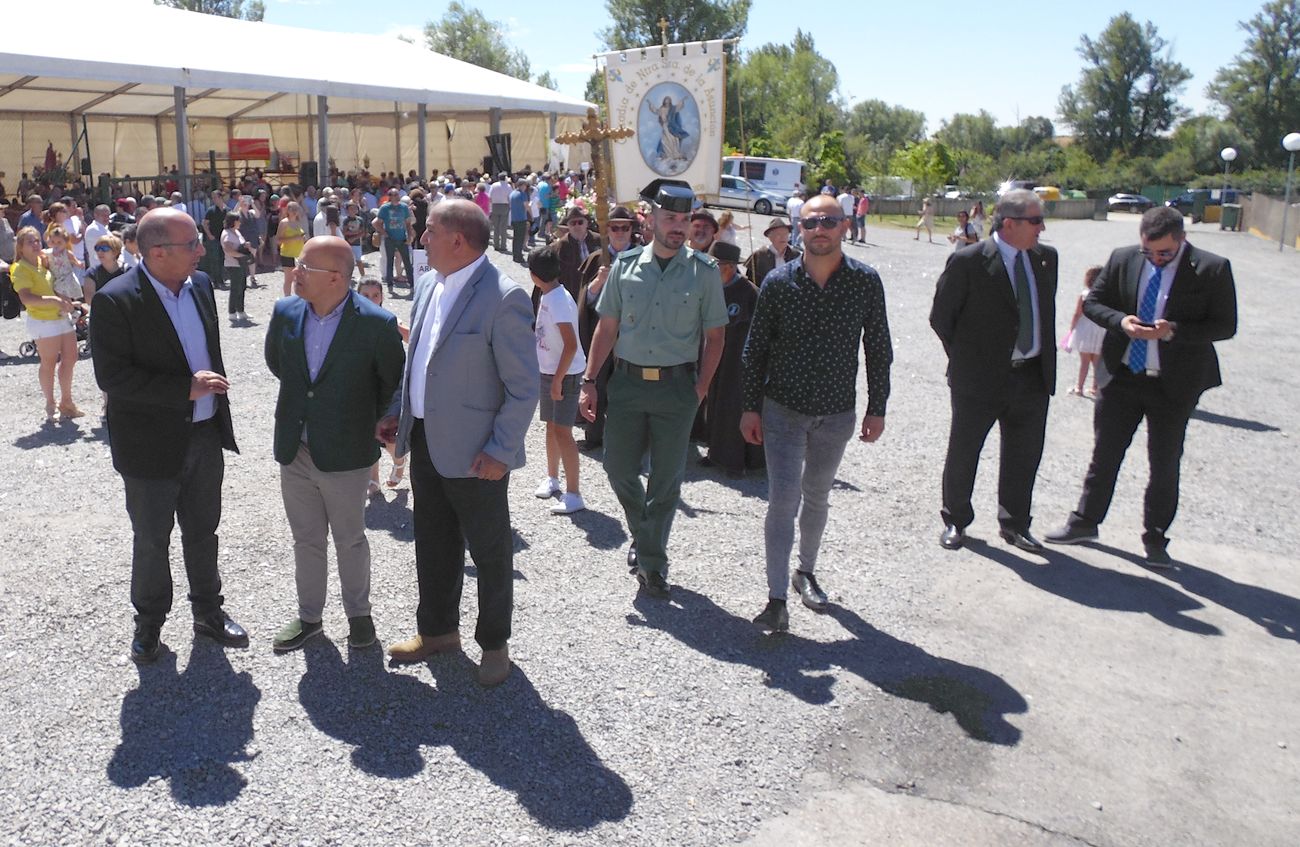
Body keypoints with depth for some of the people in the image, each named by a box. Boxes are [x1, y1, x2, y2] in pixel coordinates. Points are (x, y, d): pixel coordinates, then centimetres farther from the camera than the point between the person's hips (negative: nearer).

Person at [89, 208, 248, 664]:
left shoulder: (200, 284, 1)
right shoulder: (115, 301, -19)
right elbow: (111, 375, -21)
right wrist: (185, 389, -26)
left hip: (205, 435, 5)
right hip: (152, 444, -5)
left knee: (203, 532, 19)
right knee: (151, 541, 13)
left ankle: (208, 610, 36)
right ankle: (149, 622, 32)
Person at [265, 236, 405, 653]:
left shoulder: (376, 324, -18)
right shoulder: (286, 312, -4)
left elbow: (395, 383, -4)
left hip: (345, 455, -4)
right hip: (294, 450, 4)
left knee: (350, 540, 13)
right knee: (306, 539, 18)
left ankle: (358, 613, 34)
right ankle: (309, 616, 35)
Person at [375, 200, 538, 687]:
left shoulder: (503, 299, -19)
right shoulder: (429, 285, 7)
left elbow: (524, 387, -17)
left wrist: (501, 451, -19)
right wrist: (398, 411, 11)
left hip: (474, 451, -8)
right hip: (425, 440, 8)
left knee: (489, 551, 10)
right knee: (432, 544, 20)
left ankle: (494, 643, 28)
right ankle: (437, 630, 39)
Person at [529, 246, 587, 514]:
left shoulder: (559, 300, -22)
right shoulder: (548, 296, 7)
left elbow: (571, 345, -25)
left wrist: (558, 379, -22)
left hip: (565, 374, -9)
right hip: (548, 371, 9)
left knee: (562, 432, -8)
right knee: (551, 427, 18)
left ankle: (573, 494, -3)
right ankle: (552, 478, 34)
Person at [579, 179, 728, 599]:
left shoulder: (704, 271, -2)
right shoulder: (626, 265, 3)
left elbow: (715, 335, 1)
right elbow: (607, 327, 6)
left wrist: (700, 389, -6)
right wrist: (589, 380, 1)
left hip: (677, 386, -2)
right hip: (627, 381, 2)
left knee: (666, 478, 5)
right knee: (619, 468, 8)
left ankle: (650, 560, 22)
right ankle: (644, 534, 36)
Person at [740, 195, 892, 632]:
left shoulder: (866, 281, -6)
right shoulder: (778, 282, -8)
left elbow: (878, 350, 1)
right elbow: (755, 349, -2)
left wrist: (876, 408, 1)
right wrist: (751, 407, -3)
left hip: (837, 412, 2)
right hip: (783, 409, -2)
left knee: (817, 495, 18)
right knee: (783, 498, -7)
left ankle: (805, 571, 38)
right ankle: (777, 599, -3)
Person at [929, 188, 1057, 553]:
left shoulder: (1046, 258, 5)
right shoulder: (968, 261, -12)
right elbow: (940, 317, -5)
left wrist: (1046, 360, 11)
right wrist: (964, 359, -1)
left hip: (1033, 376, 5)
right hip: (980, 377, -5)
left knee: (1024, 456, 13)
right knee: (963, 453, 8)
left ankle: (1015, 525, 30)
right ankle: (955, 521, 27)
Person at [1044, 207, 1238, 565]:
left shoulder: (1213, 269, -9)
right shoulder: (1122, 259, -1)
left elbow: (1225, 326, -8)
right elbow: (1092, 302, 6)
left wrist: (1175, 331, -23)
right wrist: (1121, 321, -14)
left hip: (1175, 383, -2)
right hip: (1122, 376, 2)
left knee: (1165, 464, 9)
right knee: (1105, 454, 12)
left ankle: (1155, 538, 24)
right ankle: (1085, 521, 27)